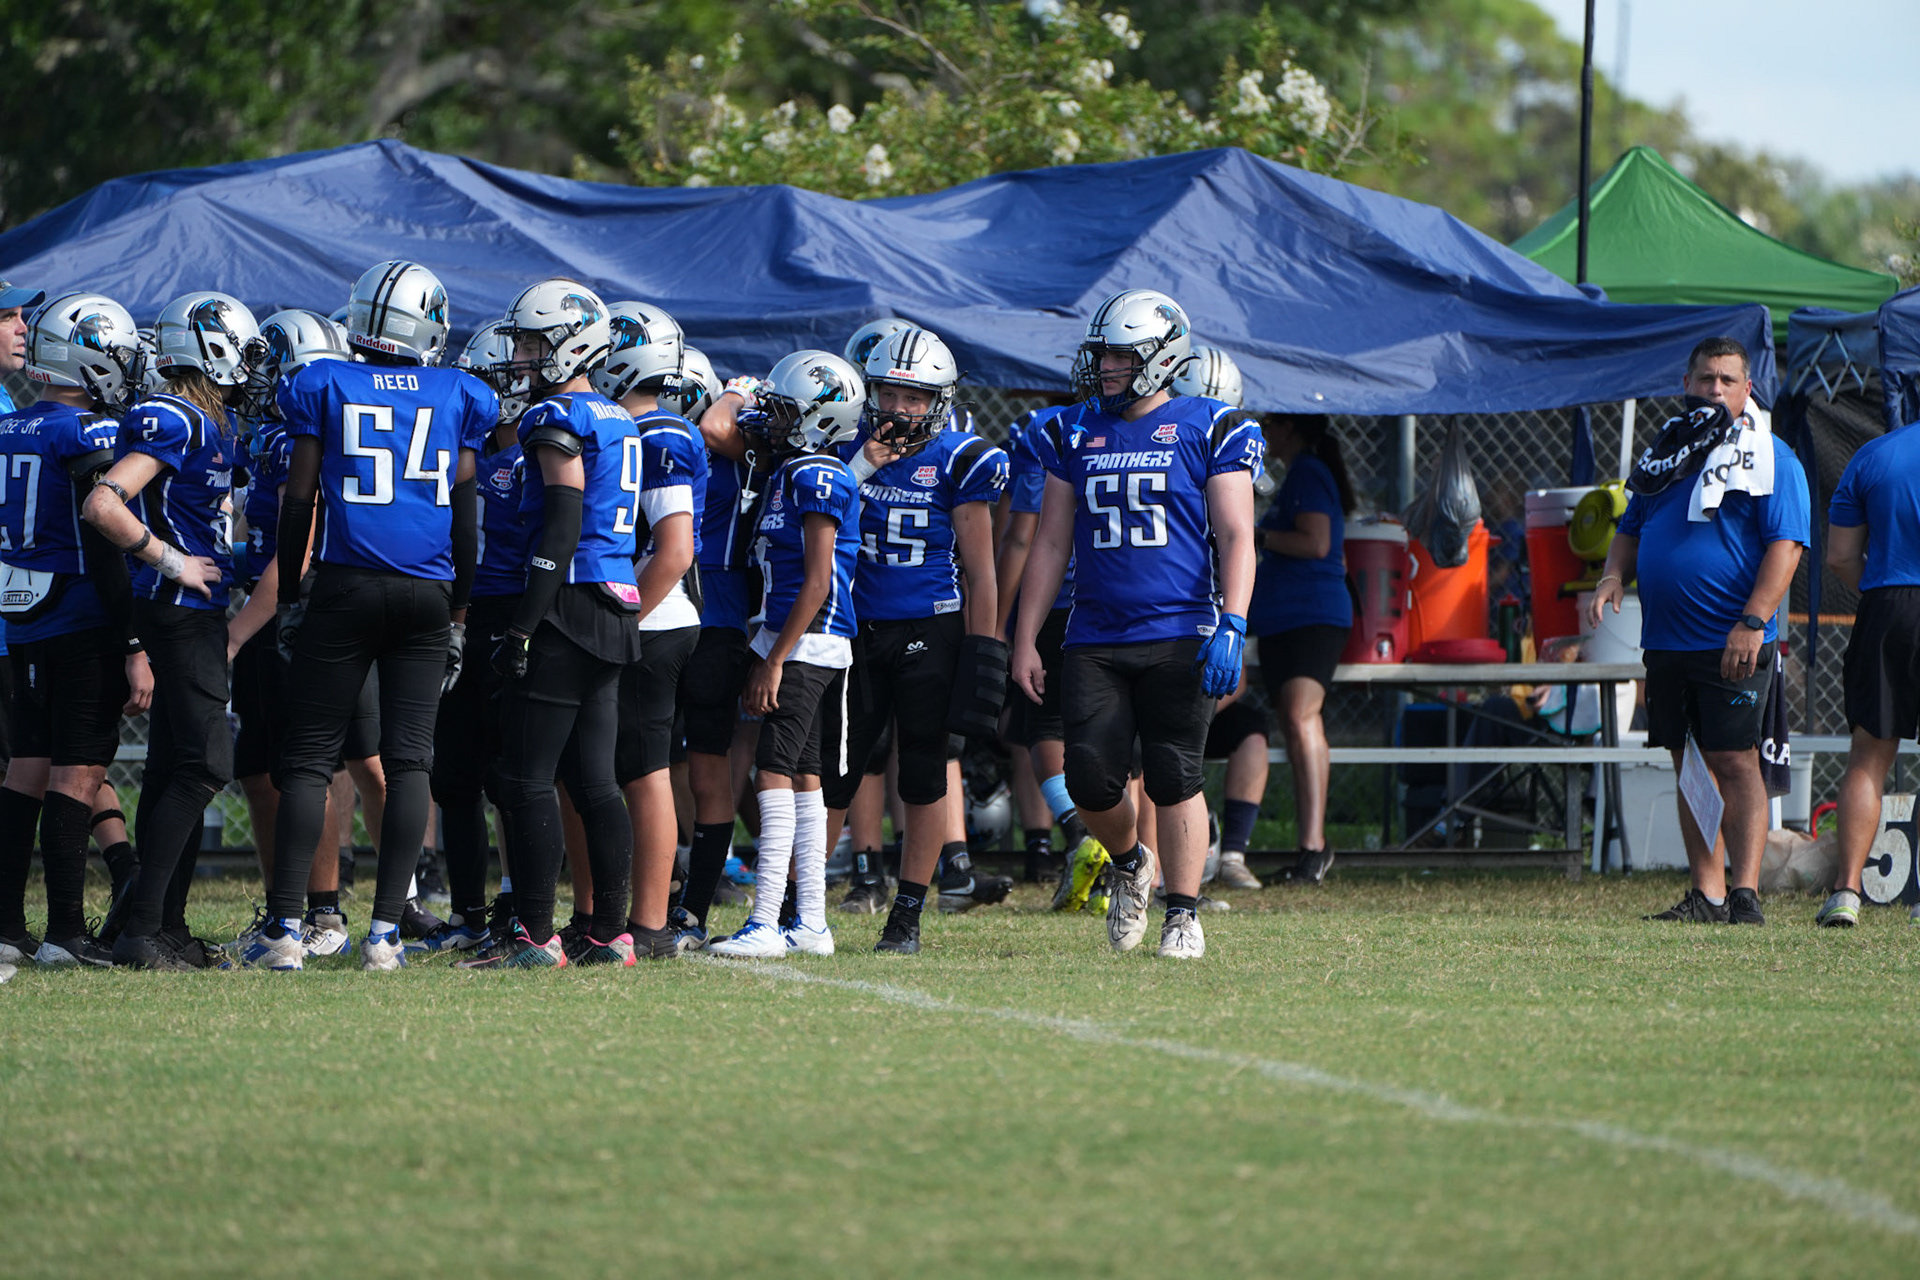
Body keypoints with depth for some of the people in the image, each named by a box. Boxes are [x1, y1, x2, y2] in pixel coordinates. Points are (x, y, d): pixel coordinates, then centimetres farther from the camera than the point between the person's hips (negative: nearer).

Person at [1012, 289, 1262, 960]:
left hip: (1179, 638, -4)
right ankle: (1130, 864, 26)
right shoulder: (1074, 434, 12)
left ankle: (1184, 915, 7)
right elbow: (1051, 544, 15)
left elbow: (1236, 538, -3)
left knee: (1174, 780, -4)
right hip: (1095, 640, 4)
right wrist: (1025, 642, 11)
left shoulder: (1209, 430, 0)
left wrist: (1231, 626, -14)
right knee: (1090, 779, -4)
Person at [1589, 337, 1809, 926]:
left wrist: (1752, 623, -21)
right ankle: (1706, 893, 12)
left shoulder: (1769, 458, -4)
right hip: (1665, 640, 7)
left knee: (1735, 762, -11)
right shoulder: (1665, 452, 16)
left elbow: (1785, 544, -12)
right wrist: (1612, 577, 3)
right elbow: (1631, 529, 24)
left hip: (1732, 645, -7)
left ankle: (1744, 892, -13)